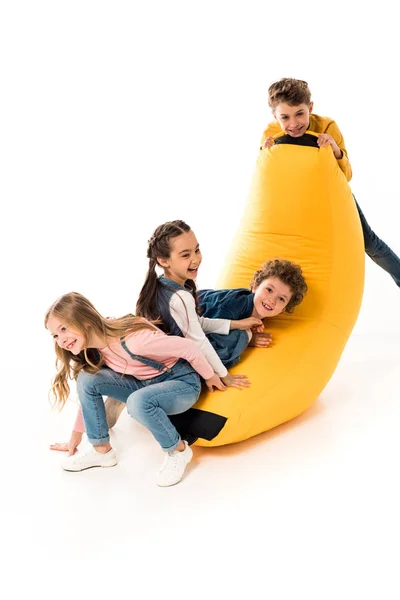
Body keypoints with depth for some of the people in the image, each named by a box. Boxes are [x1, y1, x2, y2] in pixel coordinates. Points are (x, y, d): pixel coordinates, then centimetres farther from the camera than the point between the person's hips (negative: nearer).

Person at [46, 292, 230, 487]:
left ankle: (178, 451, -11)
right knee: (87, 379, -12)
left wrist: (210, 377, -8)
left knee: (138, 401, -38)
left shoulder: (133, 339, -33)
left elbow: (188, 348, -24)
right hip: (146, 384, 7)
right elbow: (89, 391, 9)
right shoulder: (93, 350, -8)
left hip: (181, 383, -7)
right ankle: (102, 450, 2)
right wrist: (77, 432, 14)